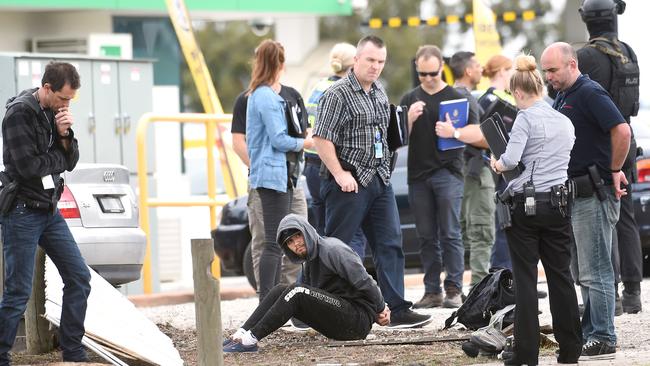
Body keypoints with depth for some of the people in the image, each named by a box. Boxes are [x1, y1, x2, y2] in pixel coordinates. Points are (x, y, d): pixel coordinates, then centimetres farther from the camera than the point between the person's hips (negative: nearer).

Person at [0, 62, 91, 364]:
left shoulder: (54, 112, 9)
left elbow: (70, 161, 8)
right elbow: (27, 166, -22)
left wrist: (64, 136, -11)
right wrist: (60, 157, -6)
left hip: (49, 211, 8)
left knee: (79, 278, 6)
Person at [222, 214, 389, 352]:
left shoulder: (333, 250, -12)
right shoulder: (309, 262, 17)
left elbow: (364, 282, -15)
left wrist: (381, 309, -6)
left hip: (359, 319, -9)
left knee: (296, 292, -24)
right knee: (280, 290, -1)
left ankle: (251, 339, -28)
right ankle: (241, 334, -14)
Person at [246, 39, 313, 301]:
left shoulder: (259, 94, 18)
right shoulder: (267, 97, -14)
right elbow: (279, 140, -17)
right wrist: (304, 143, -2)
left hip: (279, 174, 11)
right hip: (273, 174, -11)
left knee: (276, 241, 12)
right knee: (274, 242, -12)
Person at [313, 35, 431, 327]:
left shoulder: (380, 94, 15)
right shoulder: (338, 94, -11)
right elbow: (321, 139, -15)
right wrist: (340, 174, -19)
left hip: (379, 180, 8)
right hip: (349, 181, -8)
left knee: (390, 243, 2)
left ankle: (397, 309, 2)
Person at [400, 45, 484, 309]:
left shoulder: (456, 97, 3)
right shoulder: (409, 100, 13)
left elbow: (478, 133, -1)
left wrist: (454, 132, -20)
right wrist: (410, 118, -8)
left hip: (447, 173, -4)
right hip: (418, 175, 4)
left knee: (450, 234, -7)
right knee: (426, 237, 5)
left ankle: (453, 289, -5)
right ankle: (432, 291, 8)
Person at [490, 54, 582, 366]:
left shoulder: (526, 118, -10)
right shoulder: (565, 121, 10)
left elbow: (511, 159, -19)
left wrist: (498, 164, 1)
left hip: (526, 203, -5)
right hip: (559, 204, 5)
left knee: (525, 278, 0)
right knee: (561, 275, 11)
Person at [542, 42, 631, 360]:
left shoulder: (590, 93, -14)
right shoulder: (562, 97, 16)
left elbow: (622, 130, -25)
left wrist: (614, 170, -17)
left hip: (594, 196, -10)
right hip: (574, 194, 10)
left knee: (594, 271, -8)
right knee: (585, 272, 12)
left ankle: (602, 340, -5)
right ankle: (590, 334, 17)